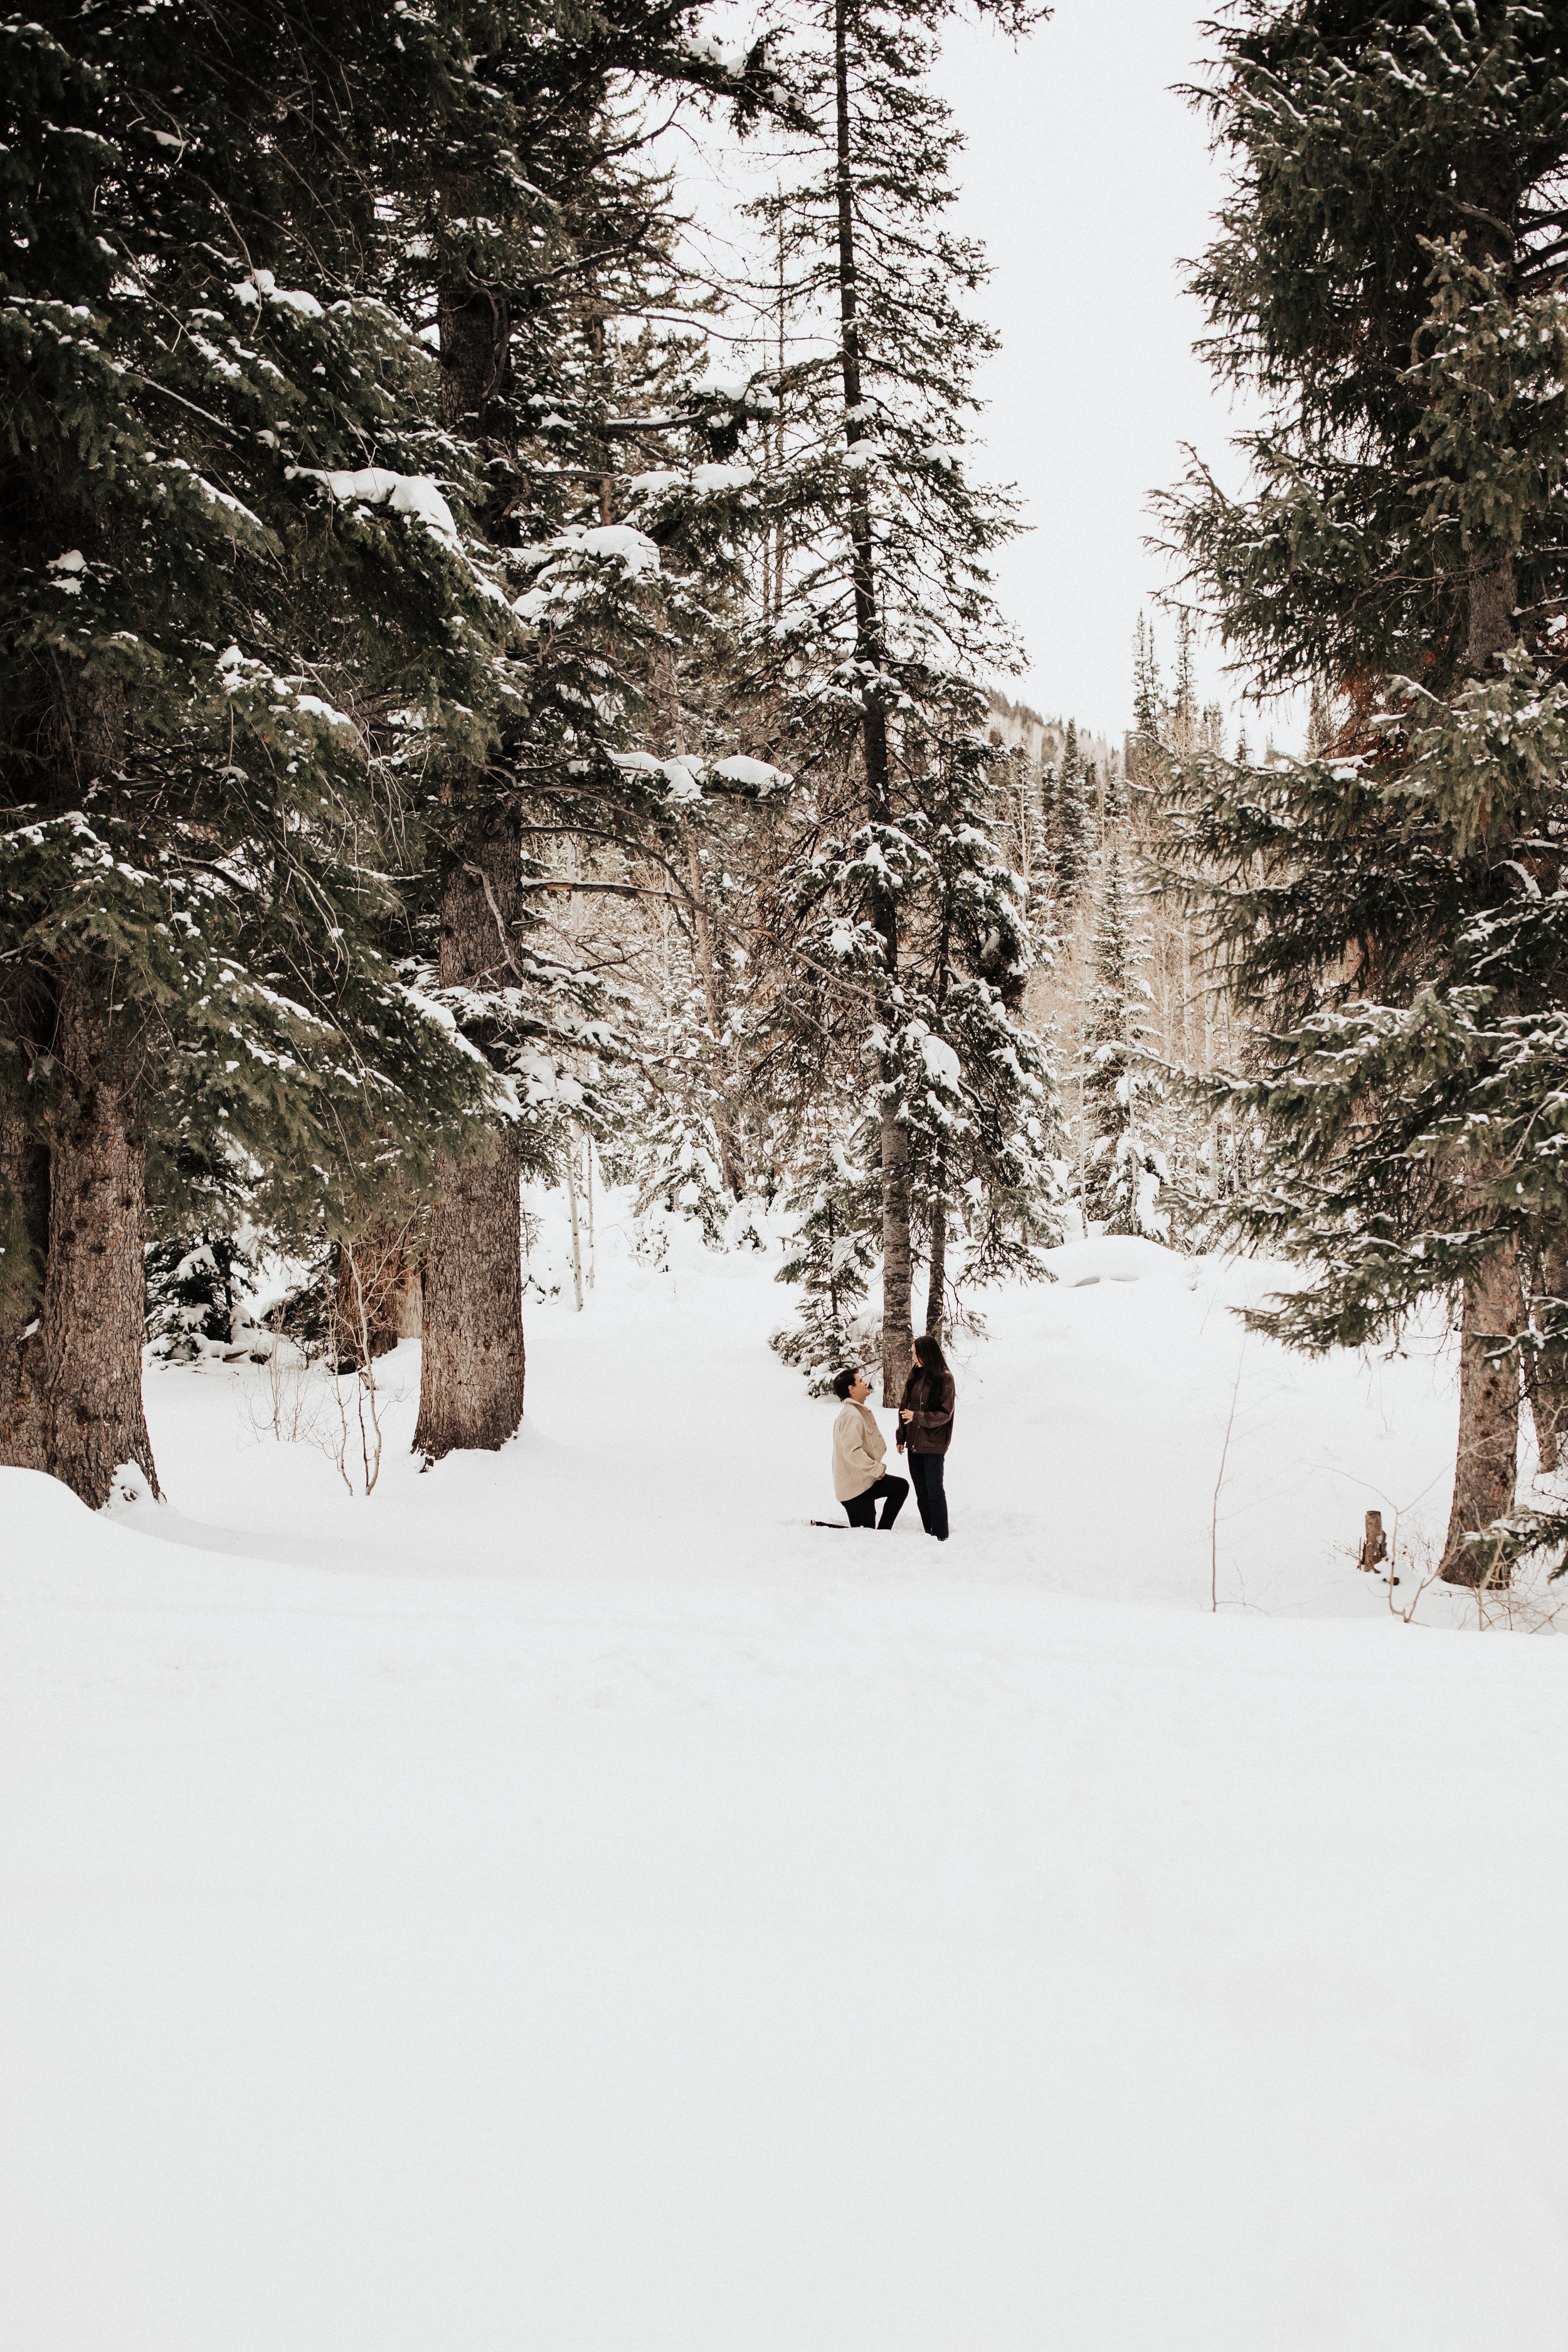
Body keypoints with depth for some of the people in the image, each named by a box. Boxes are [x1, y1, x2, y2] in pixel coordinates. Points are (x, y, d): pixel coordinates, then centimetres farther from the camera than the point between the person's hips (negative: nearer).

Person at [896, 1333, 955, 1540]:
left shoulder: (944, 1379, -11)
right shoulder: (915, 1376, 6)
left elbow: (944, 1414, -13)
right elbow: (904, 1407, 10)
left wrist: (917, 1417, -23)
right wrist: (901, 1437, 9)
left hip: (933, 1445, -6)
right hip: (914, 1444, 6)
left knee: (935, 1491, -2)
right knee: (921, 1491, 12)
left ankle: (941, 1536, 6)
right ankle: (929, 1533, 21)